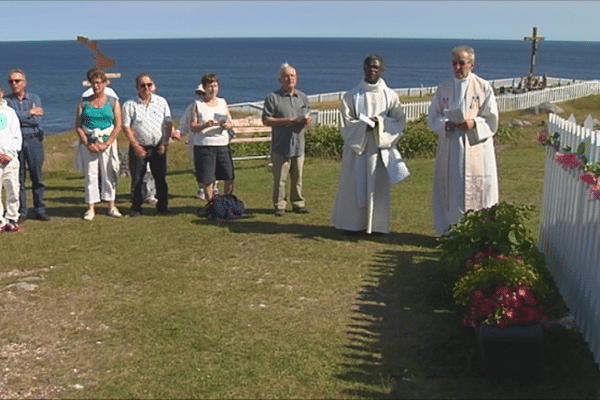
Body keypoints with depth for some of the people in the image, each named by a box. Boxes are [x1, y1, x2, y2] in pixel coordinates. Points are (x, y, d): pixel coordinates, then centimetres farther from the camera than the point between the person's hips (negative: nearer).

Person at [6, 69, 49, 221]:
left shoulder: (34, 98, 9)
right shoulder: (7, 101, 6)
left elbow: (37, 121, -4)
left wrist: (20, 118, -8)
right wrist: (30, 113, -7)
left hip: (34, 141, 1)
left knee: (37, 177, 3)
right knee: (18, 178, 2)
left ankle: (40, 210, 12)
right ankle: (21, 212, 10)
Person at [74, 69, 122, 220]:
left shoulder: (113, 102, 5)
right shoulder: (84, 102, 8)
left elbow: (118, 125, -1)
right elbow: (78, 125, 4)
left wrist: (106, 144, -11)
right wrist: (87, 144, -9)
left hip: (107, 141, -1)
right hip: (88, 142, 1)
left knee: (109, 174, 2)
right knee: (90, 174, -1)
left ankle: (111, 206, 11)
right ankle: (91, 208, 3)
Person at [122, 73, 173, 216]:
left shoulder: (161, 102, 7)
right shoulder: (130, 105, 0)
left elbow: (168, 124, 7)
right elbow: (126, 126, -4)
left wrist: (164, 143, -3)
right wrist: (135, 146, -10)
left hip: (158, 147, 2)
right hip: (139, 148, -1)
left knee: (161, 178, 3)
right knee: (137, 179, 1)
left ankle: (162, 206, 14)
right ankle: (136, 207, 12)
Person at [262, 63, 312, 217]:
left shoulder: (303, 97, 15)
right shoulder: (273, 98, -3)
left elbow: (307, 117, 24)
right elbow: (266, 120, -8)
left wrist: (307, 120, -2)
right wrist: (288, 121, -15)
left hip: (299, 145, 4)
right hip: (281, 146, -4)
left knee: (297, 178, 9)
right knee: (279, 178, -2)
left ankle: (298, 203, 20)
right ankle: (279, 205, 8)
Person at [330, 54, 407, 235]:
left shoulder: (390, 96, 4)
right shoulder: (351, 96, 1)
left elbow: (400, 121, 2)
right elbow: (345, 123, -2)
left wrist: (381, 122, -15)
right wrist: (364, 125, -17)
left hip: (380, 148, 1)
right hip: (357, 147, -1)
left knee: (379, 186, 3)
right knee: (355, 185, 2)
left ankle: (376, 225, 11)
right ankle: (352, 224, 12)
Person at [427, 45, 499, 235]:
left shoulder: (484, 87, 2)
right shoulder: (443, 88, 9)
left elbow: (492, 119, 1)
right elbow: (432, 117, 9)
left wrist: (474, 123, -17)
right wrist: (445, 123, -12)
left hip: (476, 147, -2)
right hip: (450, 147, 2)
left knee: (477, 190, -2)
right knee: (450, 189, 3)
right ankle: (450, 231, 12)